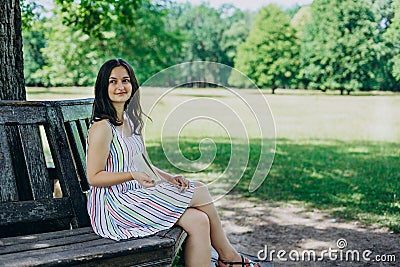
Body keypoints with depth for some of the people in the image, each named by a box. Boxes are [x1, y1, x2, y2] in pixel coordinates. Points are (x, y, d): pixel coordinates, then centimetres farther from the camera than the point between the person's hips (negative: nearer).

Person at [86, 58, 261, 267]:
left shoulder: (130, 121, 13)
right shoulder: (102, 127, -14)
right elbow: (94, 177, -15)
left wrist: (168, 178, 0)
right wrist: (134, 175, -25)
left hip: (134, 196, 8)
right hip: (113, 208, -8)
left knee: (199, 221, -10)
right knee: (201, 193, -9)